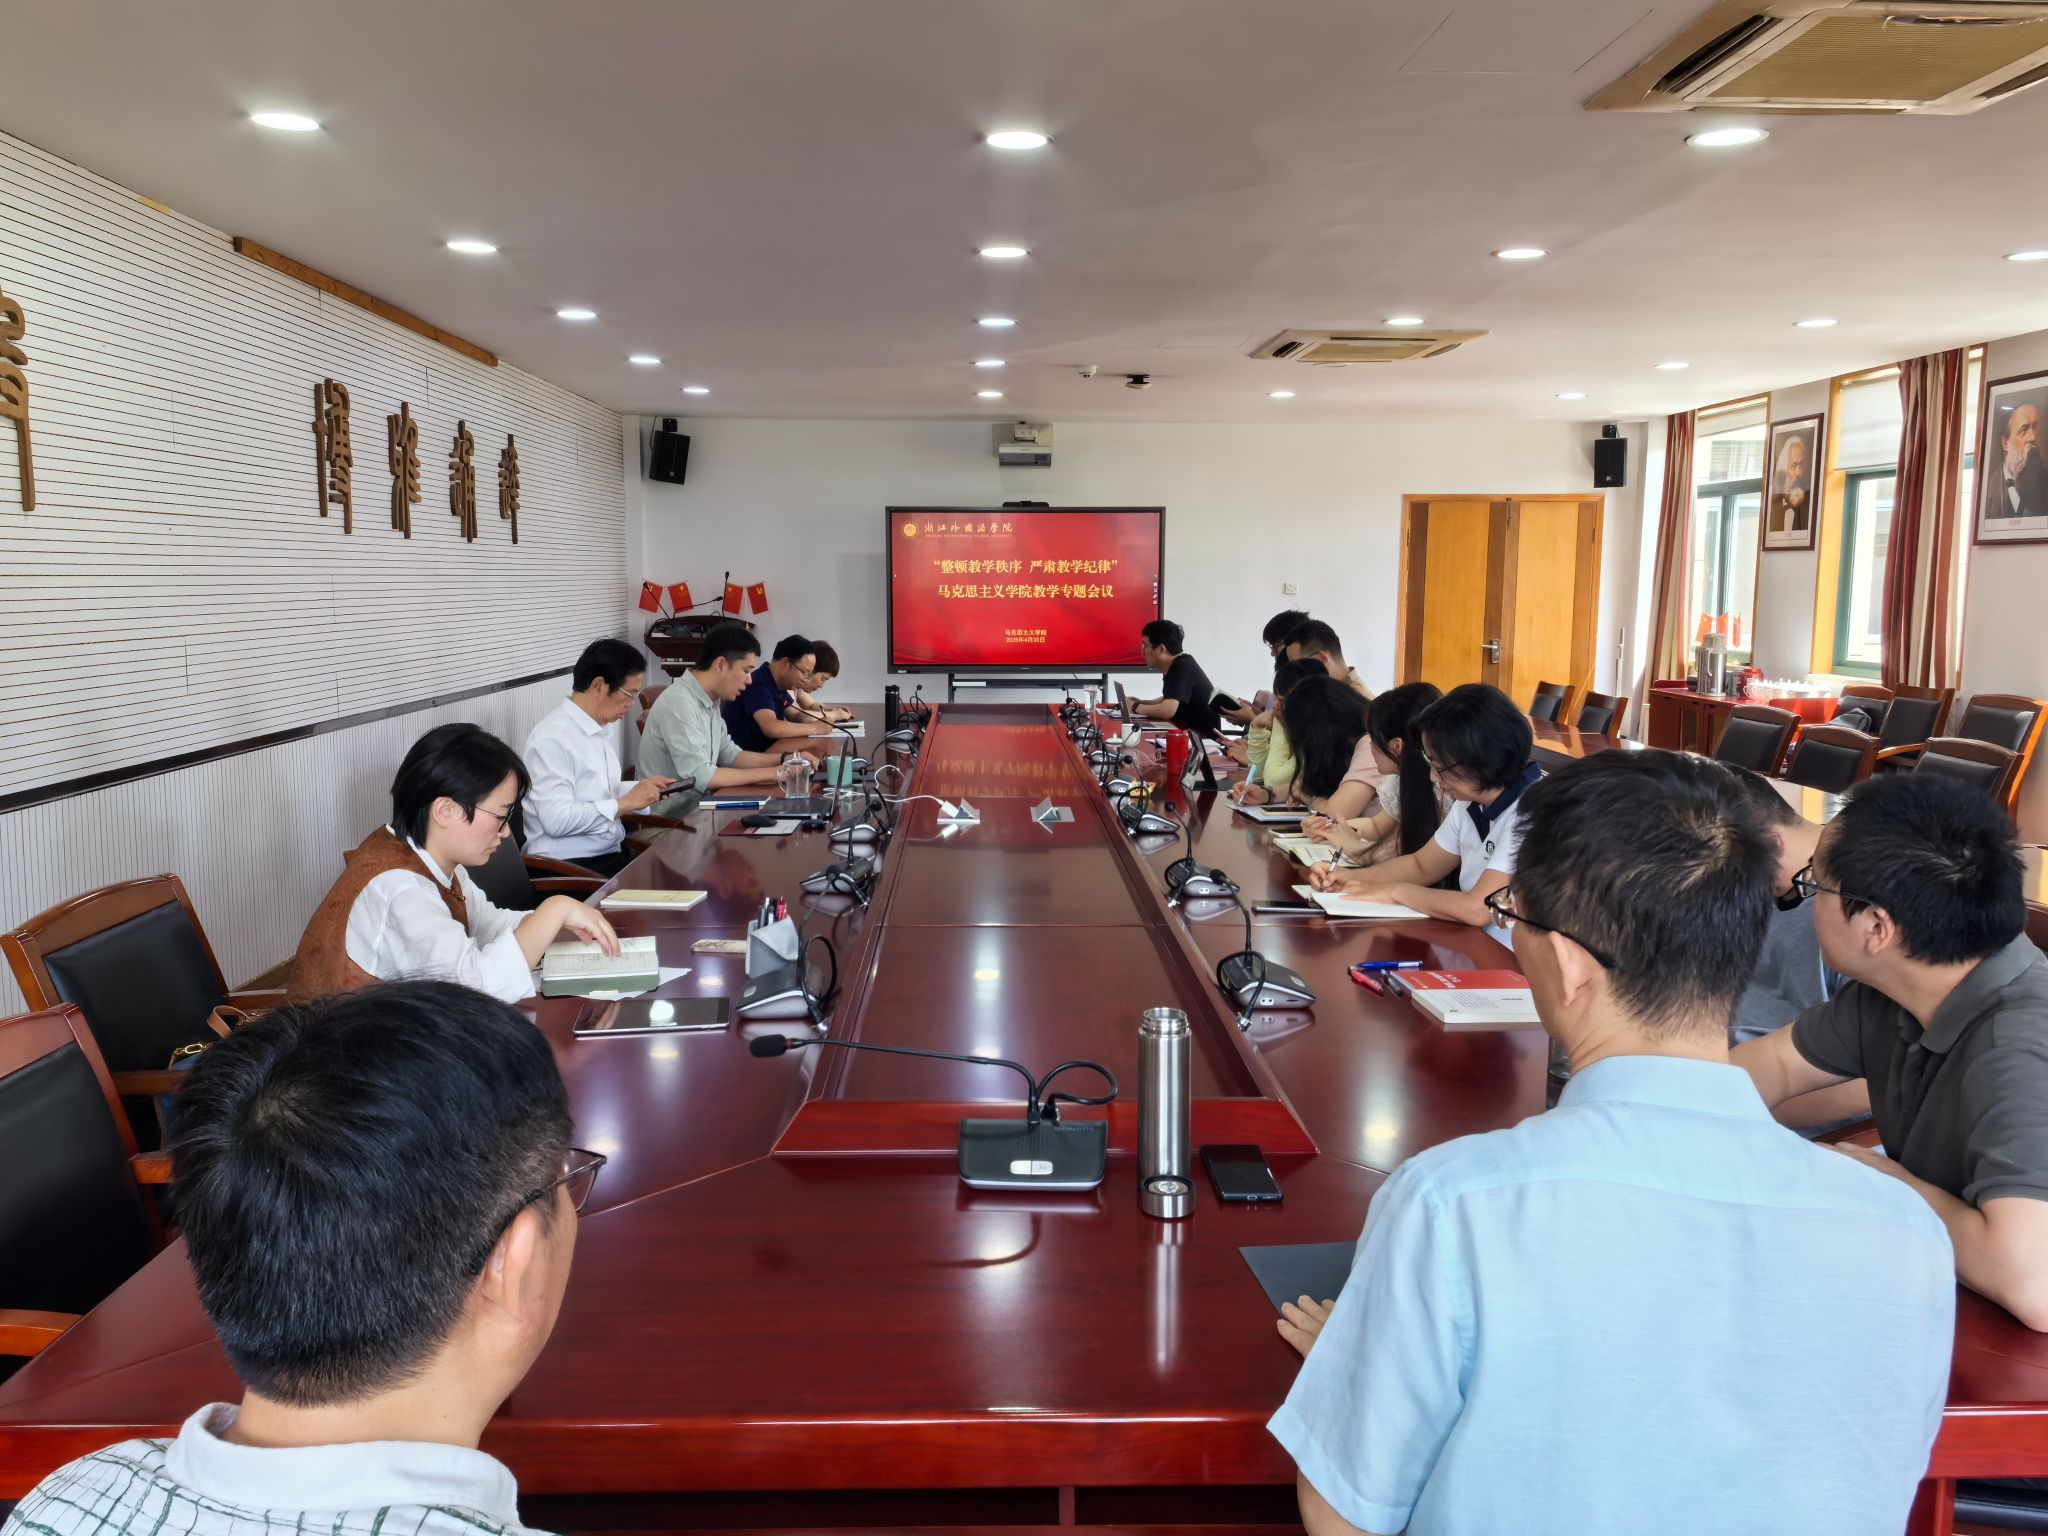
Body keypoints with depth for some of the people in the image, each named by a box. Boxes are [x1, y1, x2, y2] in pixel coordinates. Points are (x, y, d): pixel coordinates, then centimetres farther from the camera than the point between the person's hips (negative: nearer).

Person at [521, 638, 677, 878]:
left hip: (612, 852, 9)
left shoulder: (599, 728, 11)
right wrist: (625, 803, -16)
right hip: (571, 866, -9)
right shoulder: (553, 738, -16)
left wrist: (644, 788, 7)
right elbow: (556, 820, -22)